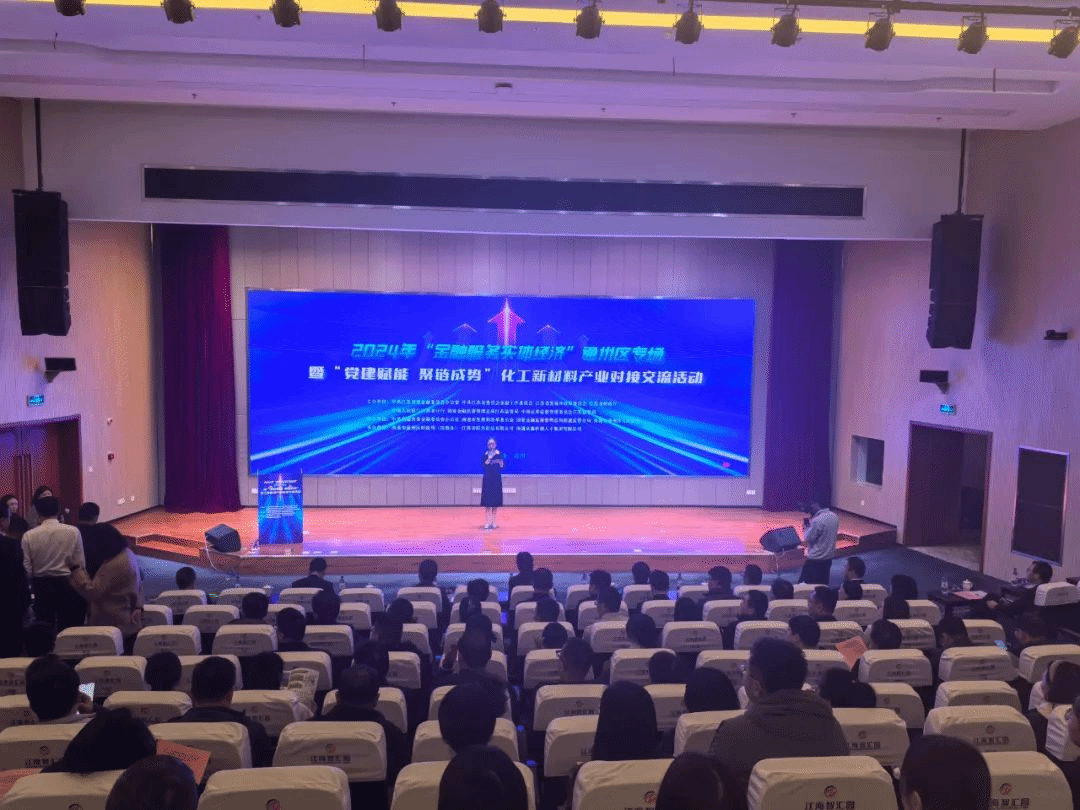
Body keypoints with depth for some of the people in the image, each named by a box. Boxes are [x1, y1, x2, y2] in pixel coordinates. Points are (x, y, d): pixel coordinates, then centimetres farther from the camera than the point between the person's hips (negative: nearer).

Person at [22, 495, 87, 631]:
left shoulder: (29, 536, -5)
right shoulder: (73, 532, -8)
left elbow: (26, 568, -3)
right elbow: (80, 564, -6)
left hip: (41, 585, 1)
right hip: (67, 585, -1)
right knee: (68, 630, 5)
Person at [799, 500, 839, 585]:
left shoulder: (817, 520, -23)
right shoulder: (834, 517, 2)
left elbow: (808, 538, -17)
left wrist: (807, 526, -1)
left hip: (815, 559, -8)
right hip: (829, 557, 8)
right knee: (823, 583, 18)